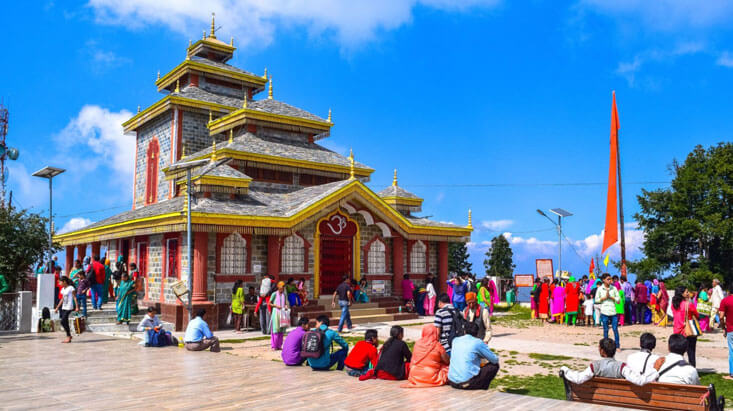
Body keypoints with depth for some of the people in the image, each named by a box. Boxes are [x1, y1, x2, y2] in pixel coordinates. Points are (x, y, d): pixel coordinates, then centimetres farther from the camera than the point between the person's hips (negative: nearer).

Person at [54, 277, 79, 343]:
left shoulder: (71, 288, -8)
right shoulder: (63, 289, 14)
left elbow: (74, 297, -9)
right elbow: (62, 299, 21)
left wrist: (77, 307, -14)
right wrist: (57, 307, 21)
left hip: (69, 307, -8)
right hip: (63, 307, 8)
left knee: (63, 321, -13)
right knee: (65, 322, 6)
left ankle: (68, 336, -4)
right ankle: (69, 336, 16)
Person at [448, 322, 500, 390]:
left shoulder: (455, 340, 11)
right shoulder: (478, 342, -4)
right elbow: (495, 360, 5)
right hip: (468, 383, -6)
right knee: (494, 365, 10)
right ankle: (482, 388, 13)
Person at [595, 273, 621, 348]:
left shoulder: (614, 288, 6)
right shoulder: (600, 289, 2)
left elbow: (618, 299, 6)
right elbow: (596, 300, 4)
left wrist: (611, 297, -8)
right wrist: (604, 297, -8)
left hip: (613, 311, 1)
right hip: (604, 312, -1)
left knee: (615, 329, -1)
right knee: (605, 330, 4)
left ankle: (617, 346, 7)